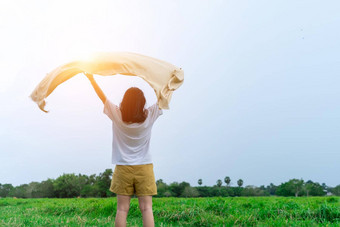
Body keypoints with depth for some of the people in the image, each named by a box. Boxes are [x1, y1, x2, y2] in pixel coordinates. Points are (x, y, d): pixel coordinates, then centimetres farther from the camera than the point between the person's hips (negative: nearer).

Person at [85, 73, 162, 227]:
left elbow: (102, 97, 6)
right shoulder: (149, 116, -5)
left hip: (123, 168, 0)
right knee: (146, 208, -2)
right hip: (144, 168, 0)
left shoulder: (117, 116, -5)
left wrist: (92, 79, 17)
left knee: (122, 209, 1)